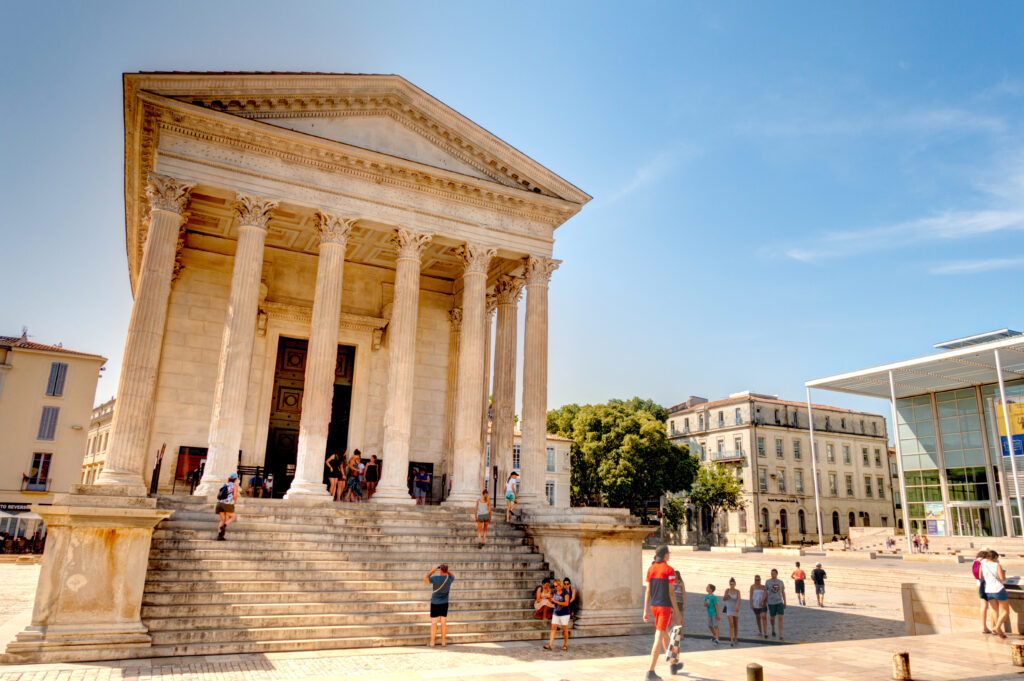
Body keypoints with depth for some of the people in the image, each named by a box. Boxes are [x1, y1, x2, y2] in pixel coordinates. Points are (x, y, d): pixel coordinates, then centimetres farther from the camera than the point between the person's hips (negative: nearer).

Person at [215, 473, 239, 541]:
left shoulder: (223, 485, 21)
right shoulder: (235, 485, 6)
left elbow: (218, 496, 15)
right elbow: (235, 495, -7)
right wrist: (235, 501, 12)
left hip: (219, 503, 5)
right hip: (228, 504, -5)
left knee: (223, 520, 16)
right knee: (232, 517, 15)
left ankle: (219, 535, -2)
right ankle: (224, 526, -14)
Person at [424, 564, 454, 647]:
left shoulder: (436, 578, -20)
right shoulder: (449, 578, -8)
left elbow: (425, 579, -3)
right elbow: (453, 576, 19)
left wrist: (433, 570, -1)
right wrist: (446, 570, 8)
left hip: (435, 603, -3)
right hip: (444, 603, 4)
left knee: (433, 623, 4)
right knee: (444, 622, 9)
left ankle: (432, 642, 8)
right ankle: (443, 642, 13)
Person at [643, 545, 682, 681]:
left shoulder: (651, 569, 6)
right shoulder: (669, 570, -11)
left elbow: (648, 591, 5)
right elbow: (671, 593, -12)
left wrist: (645, 611, 7)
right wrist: (677, 612, -6)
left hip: (653, 606, 7)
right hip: (665, 606, -7)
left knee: (665, 634, 23)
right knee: (659, 638, -8)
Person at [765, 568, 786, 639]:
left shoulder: (781, 582, 2)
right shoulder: (768, 582, -2)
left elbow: (783, 592, 11)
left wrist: (785, 602, 11)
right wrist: (765, 600, 4)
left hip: (780, 602, 0)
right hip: (771, 603, 0)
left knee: (780, 618, -9)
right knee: (772, 618, 10)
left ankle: (780, 635, -8)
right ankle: (773, 630, 37)